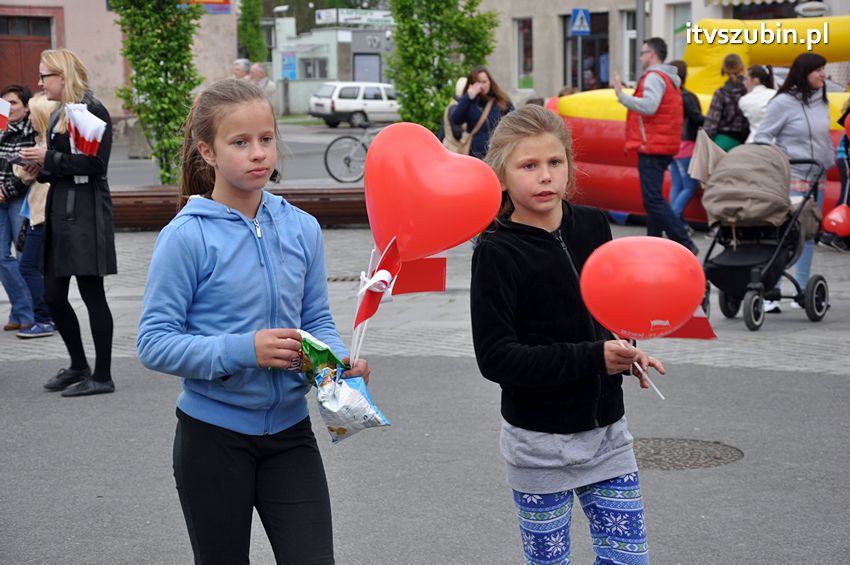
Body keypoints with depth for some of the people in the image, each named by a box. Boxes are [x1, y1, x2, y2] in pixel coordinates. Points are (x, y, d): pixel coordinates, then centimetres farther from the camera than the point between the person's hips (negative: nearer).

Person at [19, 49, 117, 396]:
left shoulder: (92, 111, -10)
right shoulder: (58, 115, 16)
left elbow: (94, 164, -19)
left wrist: (49, 158, -16)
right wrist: (41, 170, 3)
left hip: (86, 214, -9)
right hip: (60, 211, 9)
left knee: (92, 293, -2)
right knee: (53, 296, 10)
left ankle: (102, 376, 6)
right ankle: (79, 366, 24)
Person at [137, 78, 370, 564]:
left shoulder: (302, 228, 0)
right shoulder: (188, 236, -13)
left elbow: (318, 321, 6)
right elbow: (155, 342, -15)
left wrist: (339, 363, -15)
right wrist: (243, 350, -26)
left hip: (290, 431, 3)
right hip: (214, 435, -3)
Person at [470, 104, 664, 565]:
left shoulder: (593, 225, 1)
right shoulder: (497, 252, -15)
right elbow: (495, 357, -20)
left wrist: (625, 351, -1)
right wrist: (590, 358, -25)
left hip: (607, 428, 5)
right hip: (540, 439, -5)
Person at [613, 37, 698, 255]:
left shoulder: (654, 77, -11)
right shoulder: (669, 79, 21)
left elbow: (649, 106, -26)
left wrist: (621, 95, -21)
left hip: (652, 147, -11)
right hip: (664, 147, 11)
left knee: (653, 199, -13)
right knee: (654, 198, 15)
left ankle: (686, 245, -18)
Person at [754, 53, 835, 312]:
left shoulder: (822, 102, 12)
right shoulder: (783, 102, -8)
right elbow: (762, 137, -6)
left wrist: (830, 162, 13)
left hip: (816, 179, 7)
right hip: (789, 179, -7)